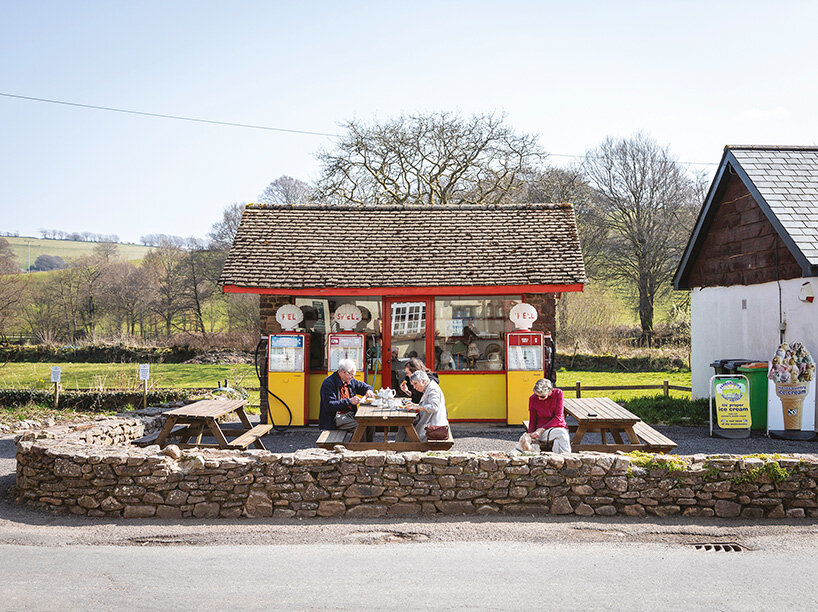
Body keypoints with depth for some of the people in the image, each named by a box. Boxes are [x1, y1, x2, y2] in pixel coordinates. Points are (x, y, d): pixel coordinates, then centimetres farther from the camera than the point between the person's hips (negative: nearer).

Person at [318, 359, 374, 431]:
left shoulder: (350, 381, 12)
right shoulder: (328, 383, -12)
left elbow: (362, 386, 30)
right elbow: (329, 405, -21)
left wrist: (368, 390, 5)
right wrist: (349, 401, -23)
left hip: (350, 414, 8)